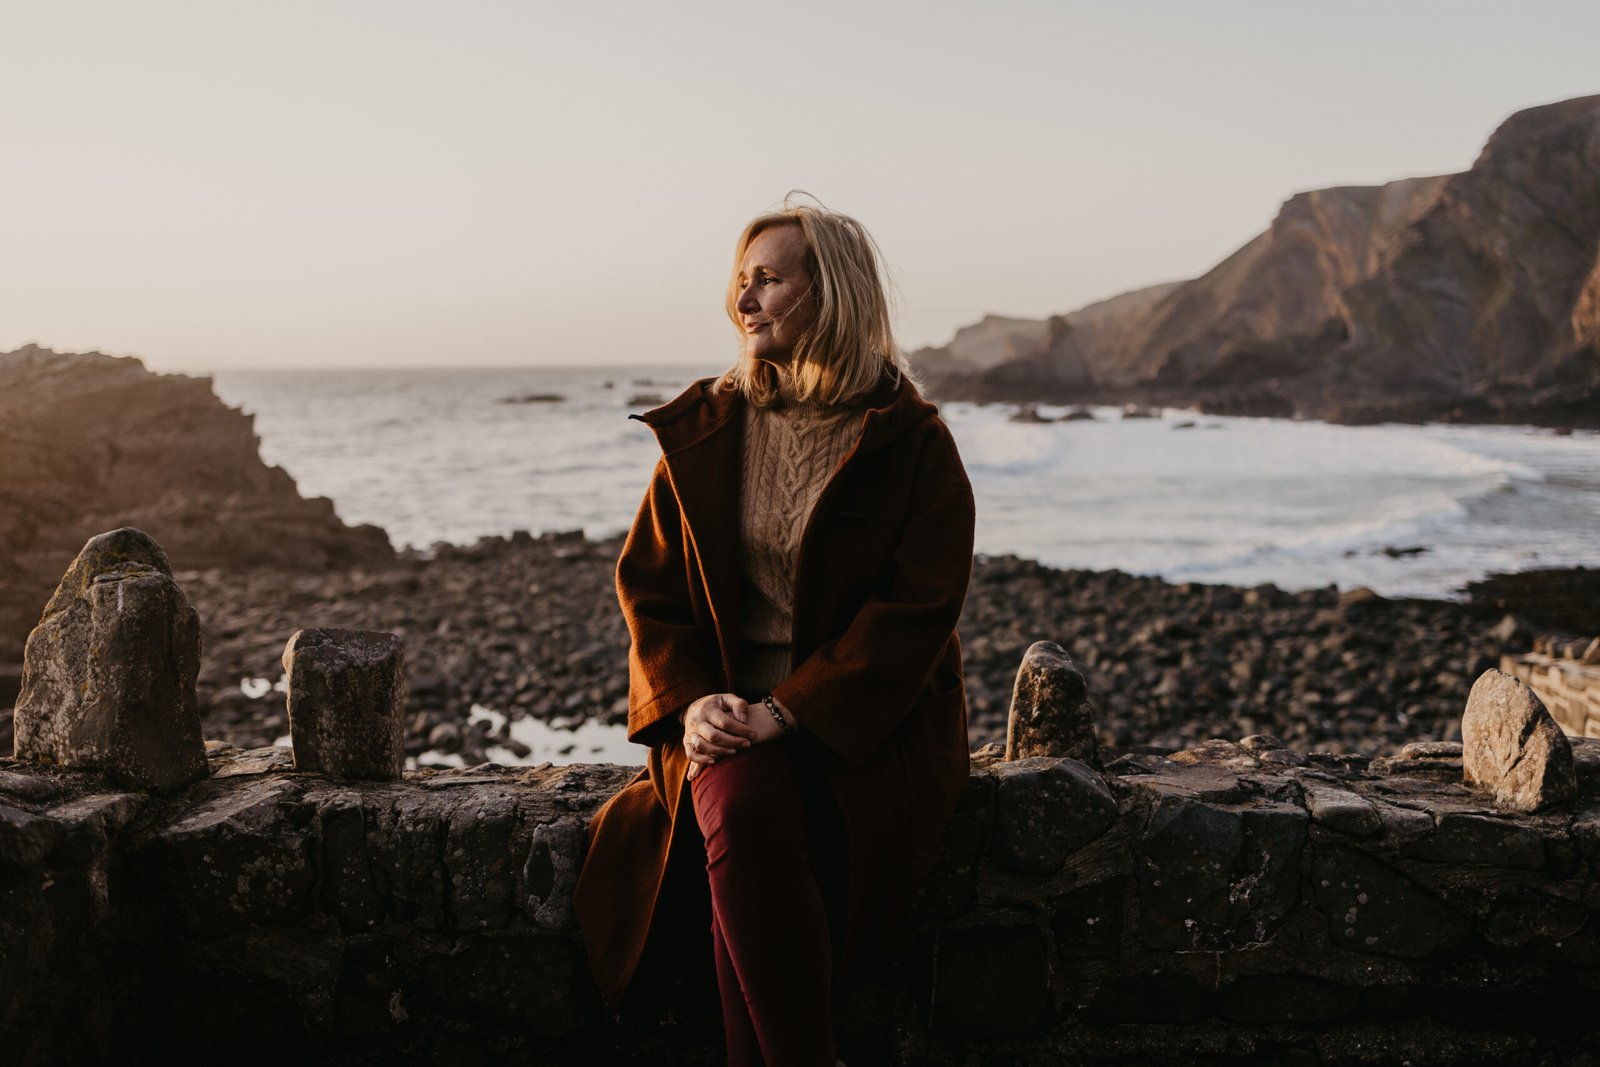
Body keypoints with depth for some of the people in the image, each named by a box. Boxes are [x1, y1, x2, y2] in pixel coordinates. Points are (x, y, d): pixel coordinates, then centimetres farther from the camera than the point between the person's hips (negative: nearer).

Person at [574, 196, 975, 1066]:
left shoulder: (912, 441, -1)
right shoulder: (702, 430, 11)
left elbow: (917, 605, -10)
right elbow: (647, 581, 10)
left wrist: (787, 710, -19)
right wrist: (688, 702, -8)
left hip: (868, 723, -3)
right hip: (730, 714, 3)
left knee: (746, 856, -31)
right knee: (741, 817, -31)